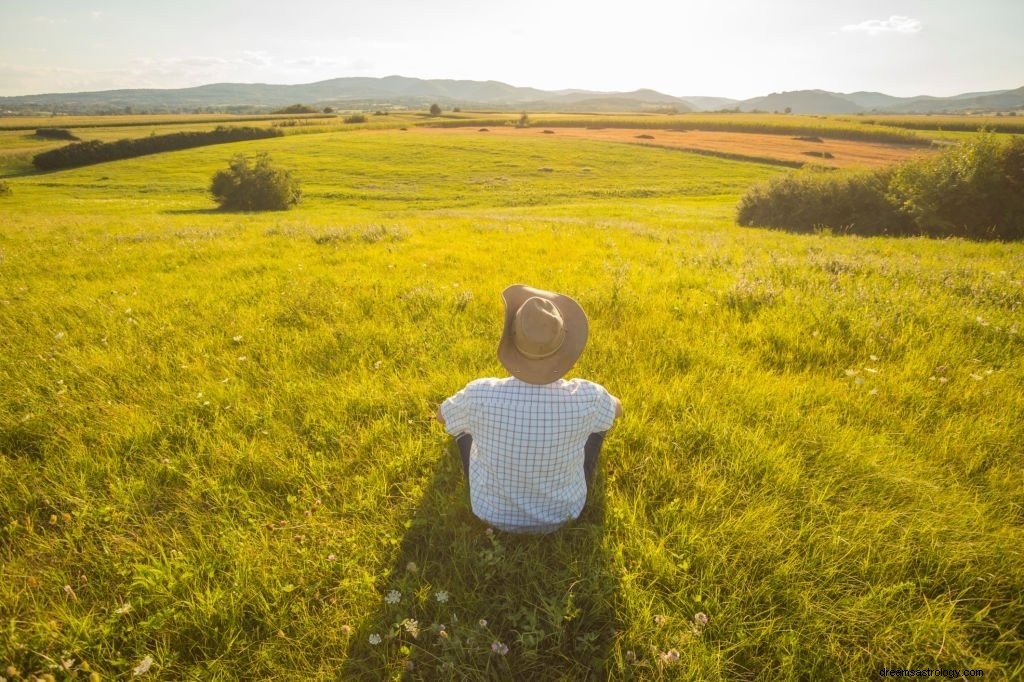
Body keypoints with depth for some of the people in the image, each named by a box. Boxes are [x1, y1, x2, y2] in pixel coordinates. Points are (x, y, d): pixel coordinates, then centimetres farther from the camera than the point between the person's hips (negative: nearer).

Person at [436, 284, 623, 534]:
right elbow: (618, 409, -3)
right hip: (561, 513, 1)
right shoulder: (586, 398, -30)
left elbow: (441, 415, -7)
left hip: (493, 513, 0)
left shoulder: (480, 395, -32)